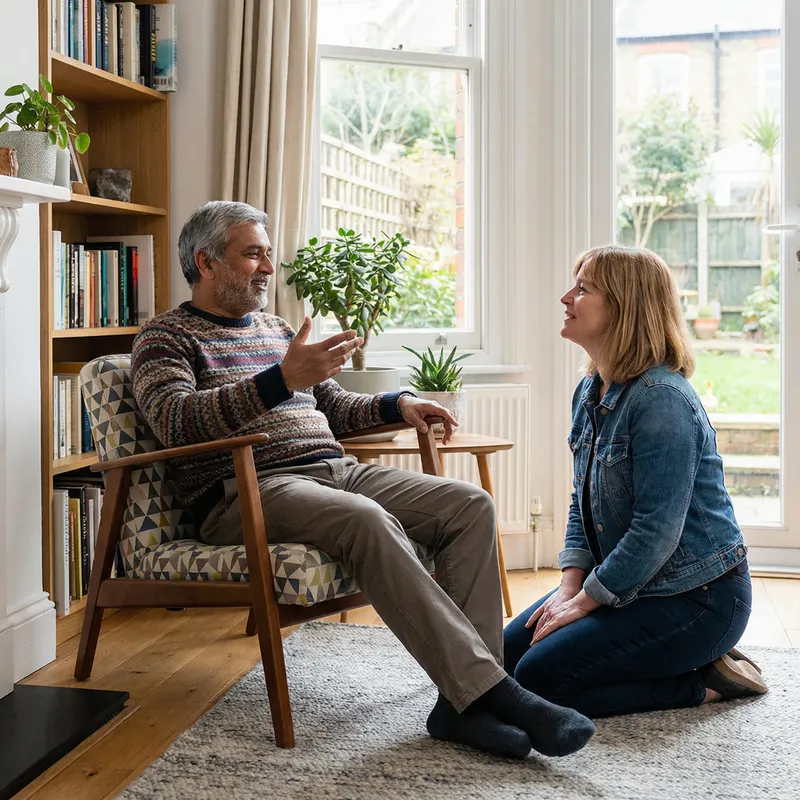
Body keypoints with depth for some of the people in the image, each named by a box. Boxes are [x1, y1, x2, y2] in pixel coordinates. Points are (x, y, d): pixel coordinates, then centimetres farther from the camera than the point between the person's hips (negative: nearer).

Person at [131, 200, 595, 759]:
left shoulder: (276, 330, 27)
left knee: (471, 504, -14)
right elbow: (175, 420, -16)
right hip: (249, 492, -7)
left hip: (336, 470, 7)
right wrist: (281, 379, -28)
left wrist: (396, 404, 15)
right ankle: (492, 689, -34)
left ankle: (464, 701, -22)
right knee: (367, 520, -37)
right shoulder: (166, 338, 5)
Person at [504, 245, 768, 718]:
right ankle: (687, 662, 12)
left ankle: (703, 682, -1)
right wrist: (570, 586, -1)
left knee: (540, 679, -16)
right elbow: (582, 504, 12)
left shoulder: (662, 400, -23)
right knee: (510, 652, 6)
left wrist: (584, 602, -17)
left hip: (697, 595, -9)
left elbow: (656, 532, -26)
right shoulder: (591, 392, 7)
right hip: (627, 584, 10)